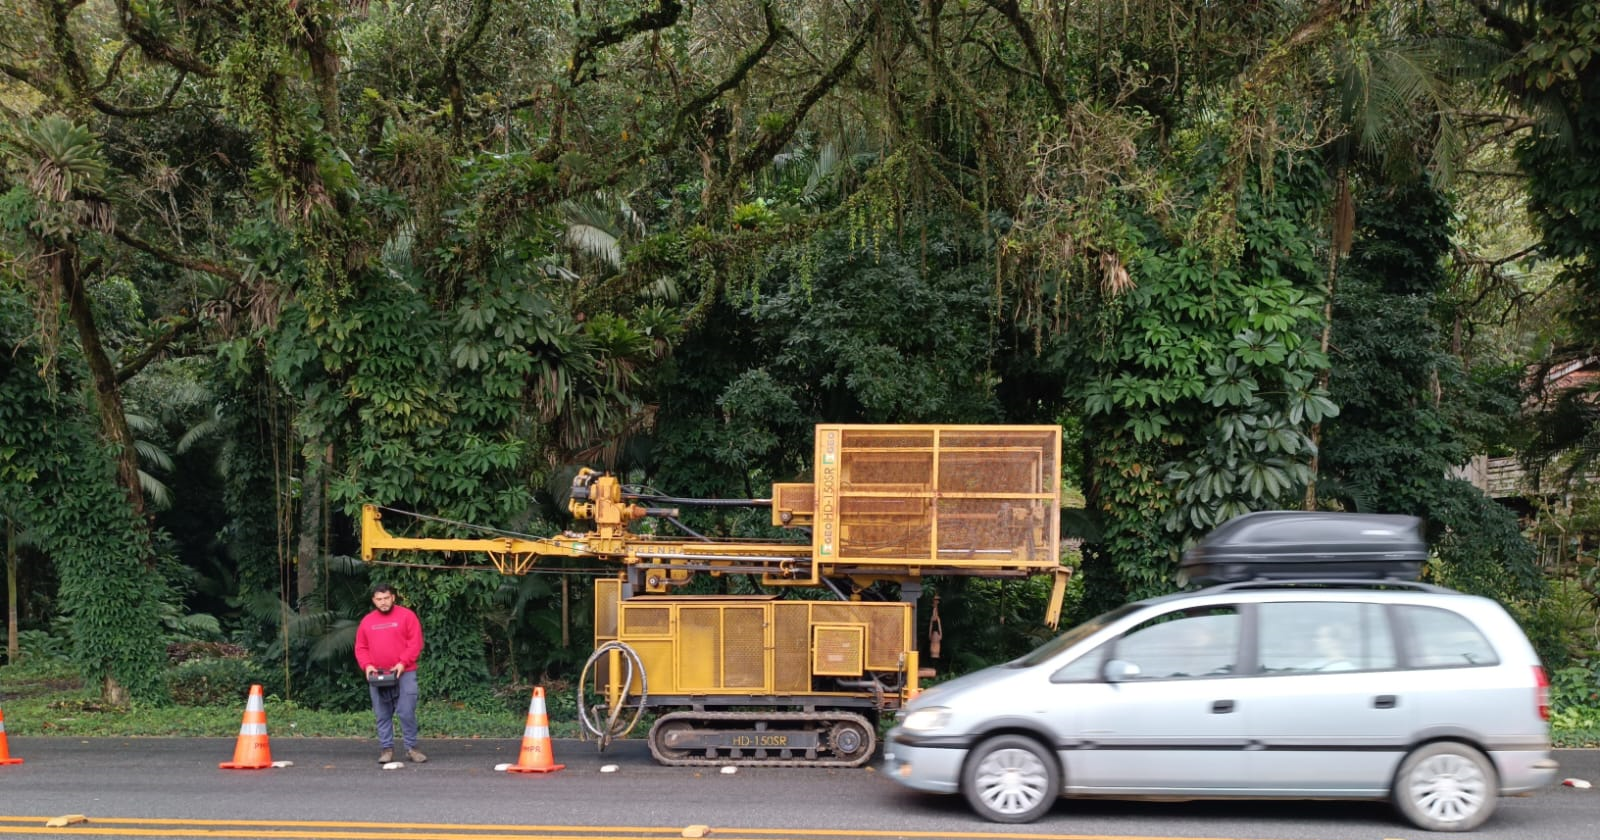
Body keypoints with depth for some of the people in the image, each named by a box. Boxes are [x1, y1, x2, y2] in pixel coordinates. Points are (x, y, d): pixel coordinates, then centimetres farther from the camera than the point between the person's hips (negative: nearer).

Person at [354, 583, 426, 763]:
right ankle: (386, 749, 9)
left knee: (407, 712, -6)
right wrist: (367, 665, -5)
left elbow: (415, 642, -5)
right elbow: (361, 648, 13)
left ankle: (411, 747, 2)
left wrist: (403, 663, -14)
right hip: (377, 676, 3)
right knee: (382, 715, 4)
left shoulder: (406, 616, 1)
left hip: (403, 673, -3)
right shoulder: (367, 621, 12)